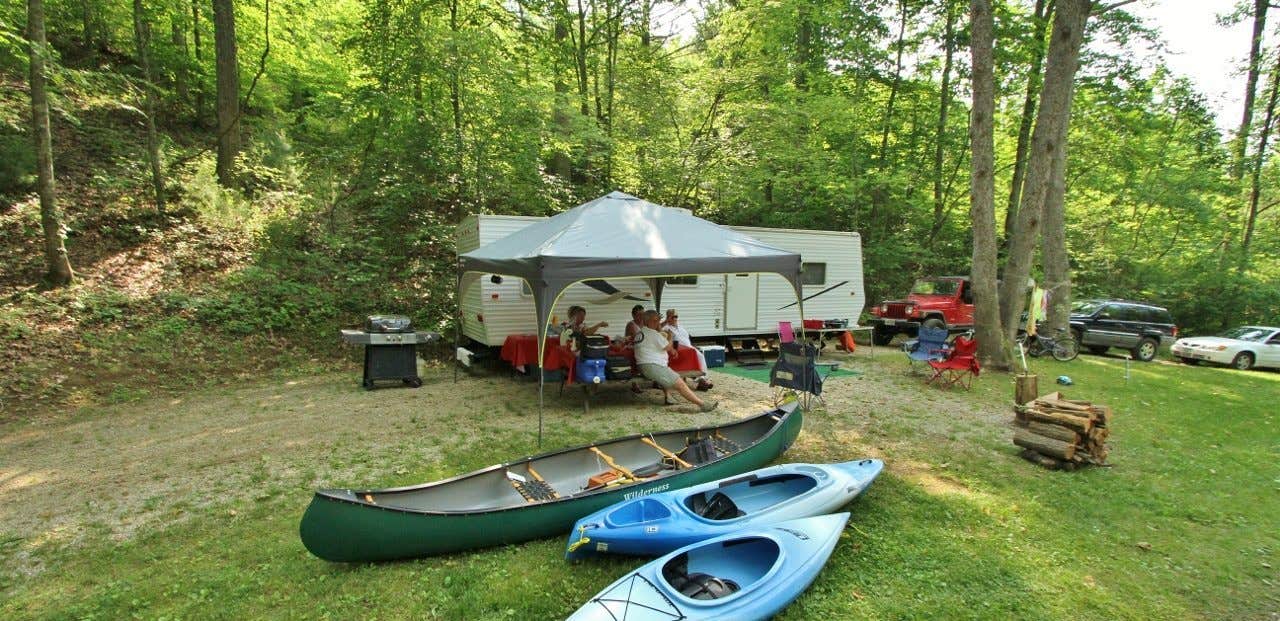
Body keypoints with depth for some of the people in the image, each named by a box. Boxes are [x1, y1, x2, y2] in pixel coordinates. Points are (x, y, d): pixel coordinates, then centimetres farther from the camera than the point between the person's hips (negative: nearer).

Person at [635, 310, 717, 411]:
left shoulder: (639, 333, 17)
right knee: (680, 383, -11)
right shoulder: (653, 333, -11)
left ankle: (667, 396, 18)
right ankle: (702, 404, -14)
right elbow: (668, 347, -3)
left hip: (642, 366, 10)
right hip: (653, 366, -10)